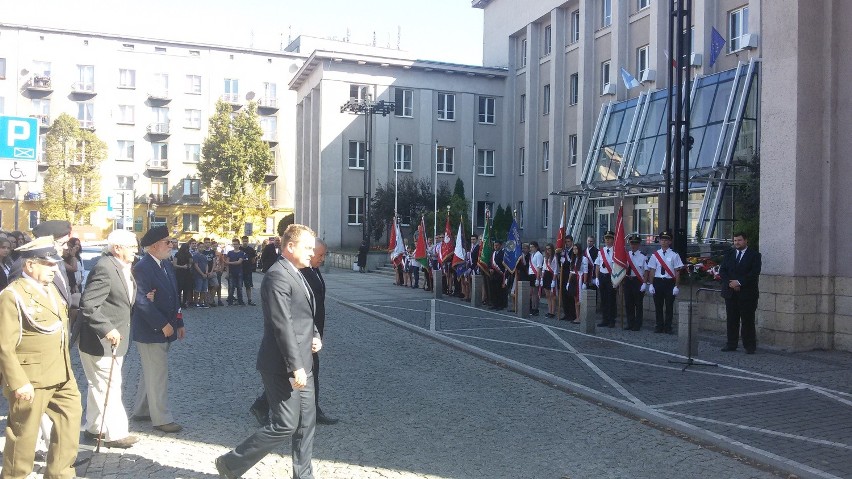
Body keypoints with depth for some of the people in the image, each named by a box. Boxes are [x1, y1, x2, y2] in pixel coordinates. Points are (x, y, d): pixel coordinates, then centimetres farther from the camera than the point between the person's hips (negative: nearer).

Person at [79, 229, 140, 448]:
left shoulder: (123, 268, 7)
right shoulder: (104, 268, -22)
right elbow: (87, 304, -27)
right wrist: (107, 329, -31)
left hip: (114, 339, 10)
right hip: (101, 340, -10)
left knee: (99, 385, 21)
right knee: (109, 386, -1)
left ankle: (94, 427, 34)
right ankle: (116, 433, 10)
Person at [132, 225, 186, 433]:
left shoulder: (166, 264, 9)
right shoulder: (142, 268, -18)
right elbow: (142, 302, -23)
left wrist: (179, 323, 13)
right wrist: (163, 324, -22)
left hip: (165, 329, 9)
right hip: (150, 331, -9)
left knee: (151, 373, 19)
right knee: (158, 375, -1)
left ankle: (141, 410, 33)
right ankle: (162, 419, 8)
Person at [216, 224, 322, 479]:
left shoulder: (297, 275, 14)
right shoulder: (277, 276, -17)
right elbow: (282, 326, -22)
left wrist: (315, 336, 5)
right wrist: (296, 367, -23)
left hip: (302, 363, 10)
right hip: (283, 365, -10)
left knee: (306, 422, 12)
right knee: (284, 425, -4)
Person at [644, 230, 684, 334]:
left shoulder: (674, 255, -1)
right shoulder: (655, 255, 5)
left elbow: (677, 272, -2)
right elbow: (652, 271, 6)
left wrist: (676, 286, -8)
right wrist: (651, 284, 0)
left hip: (669, 282, -2)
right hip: (657, 282, 2)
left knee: (669, 306, 3)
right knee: (658, 306, 8)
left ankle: (668, 327, 12)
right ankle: (659, 326, 18)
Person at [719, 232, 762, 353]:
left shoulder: (754, 255, 0)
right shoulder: (729, 254, 13)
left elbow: (755, 273, -10)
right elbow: (722, 271, 8)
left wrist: (739, 282, -16)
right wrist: (730, 283, -8)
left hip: (747, 293, -4)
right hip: (730, 293, 4)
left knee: (747, 321, -2)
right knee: (731, 320, 6)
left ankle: (749, 346, 5)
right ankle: (731, 344, 13)